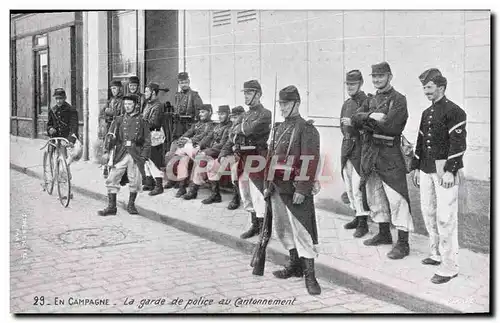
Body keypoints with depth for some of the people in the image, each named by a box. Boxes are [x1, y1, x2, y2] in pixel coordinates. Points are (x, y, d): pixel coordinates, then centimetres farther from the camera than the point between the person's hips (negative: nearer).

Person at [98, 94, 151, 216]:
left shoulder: (142, 121, 6)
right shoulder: (119, 120, 11)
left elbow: (147, 141, 5)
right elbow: (112, 137, 4)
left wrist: (144, 156, -6)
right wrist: (107, 149, -12)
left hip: (136, 155, -1)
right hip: (120, 154, 1)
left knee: (135, 181, 3)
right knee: (112, 180, -4)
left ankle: (131, 205, 24)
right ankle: (111, 207, 5)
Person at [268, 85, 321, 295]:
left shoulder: (306, 129, -10)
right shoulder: (279, 129, 14)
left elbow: (310, 162, -16)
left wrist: (302, 189, -19)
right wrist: (269, 184, 15)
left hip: (297, 190, -8)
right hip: (279, 187, 8)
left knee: (302, 231, -7)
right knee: (282, 229, 15)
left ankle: (310, 276, -2)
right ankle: (296, 265, 31)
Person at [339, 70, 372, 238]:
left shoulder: (367, 101, -9)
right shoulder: (346, 104, 15)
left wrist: (353, 122, -26)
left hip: (360, 146, -8)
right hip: (347, 146, 8)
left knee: (358, 186, -9)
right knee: (349, 185, 13)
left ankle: (363, 222, -3)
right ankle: (358, 216, 25)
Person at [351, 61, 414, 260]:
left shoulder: (399, 100, -7)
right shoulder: (372, 100, 16)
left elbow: (390, 126, -20)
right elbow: (355, 120, 3)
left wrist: (367, 122, -10)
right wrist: (371, 116, -15)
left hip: (390, 154, -8)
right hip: (370, 152, 8)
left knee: (396, 198, -6)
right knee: (375, 196, 16)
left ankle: (403, 243, -1)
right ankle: (384, 234, 31)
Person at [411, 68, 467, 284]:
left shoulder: (454, 112, -9)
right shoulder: (426, 113, 16)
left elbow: (458, 144, -15)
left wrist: (450, 171, -20)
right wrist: (416, 167, 17)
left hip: (444, 171, -8)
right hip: (426, 170, 8)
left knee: (445, 217, -8)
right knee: (428, 213, 14)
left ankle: (450, 266, -2)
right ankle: (437, 254, 29)